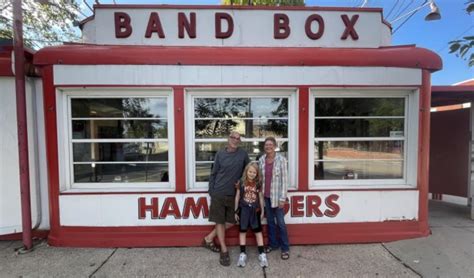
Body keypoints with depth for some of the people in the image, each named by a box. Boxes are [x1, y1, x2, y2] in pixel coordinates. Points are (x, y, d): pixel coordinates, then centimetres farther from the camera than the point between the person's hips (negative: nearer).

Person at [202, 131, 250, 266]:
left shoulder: (243, 154, 0)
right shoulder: (220, 154, -1)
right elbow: (213, 173, 3)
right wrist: (211, 191, 0)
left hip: (234, 194, 2)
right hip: (218, 193, -2)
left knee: (230, 222, 9)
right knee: (220, 221, 6)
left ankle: (209, 239, 30)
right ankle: (224, 251, 23)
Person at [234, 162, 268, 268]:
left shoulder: (258, 183, -3)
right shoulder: (241, 182, -7)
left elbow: (260, 197, 6)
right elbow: (237, 197, 0)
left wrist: (262, 211, 7)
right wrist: (236, 211, 1)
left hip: (255, 210, 1)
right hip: (243, 209, -1)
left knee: (258, 231, 8)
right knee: (242, 231, 8)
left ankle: (261, 254, 19)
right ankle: (243, 254, 20)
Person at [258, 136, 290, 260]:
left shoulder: (281, 160, -10)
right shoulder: (261, 160, 1)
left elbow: (284, 180, -9)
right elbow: (259, 178, 7)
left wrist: (283, 198, -11)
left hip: (276, 196, -4)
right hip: (265, 196, 4)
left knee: (280, 222, 5)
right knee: (270, 221, 16)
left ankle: (285, 248, 22)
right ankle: (273, 243, 33)